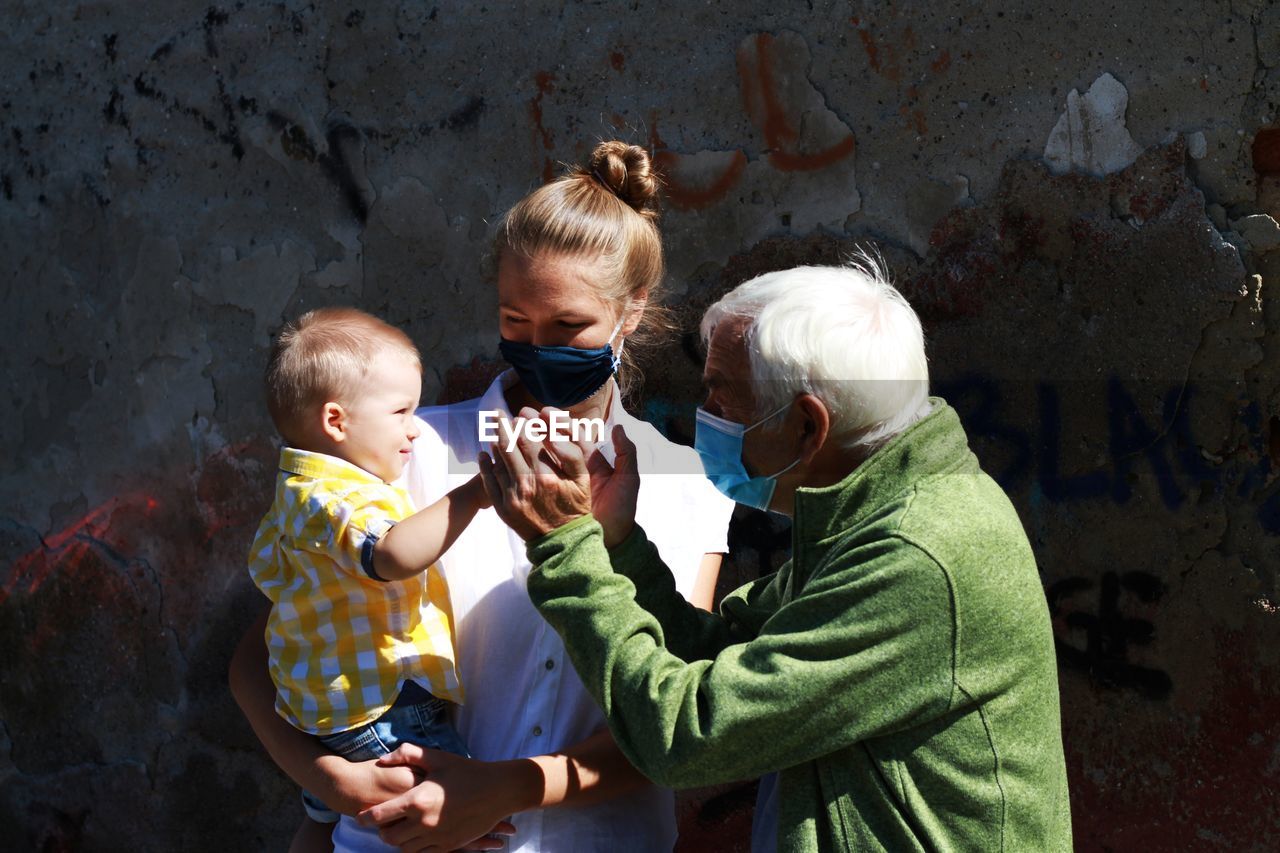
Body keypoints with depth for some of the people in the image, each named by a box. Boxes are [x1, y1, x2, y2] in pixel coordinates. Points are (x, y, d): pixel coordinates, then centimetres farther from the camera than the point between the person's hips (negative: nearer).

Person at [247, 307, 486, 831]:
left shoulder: (296, 494, 11)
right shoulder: (337, 499, -25)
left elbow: (265, 564, 28)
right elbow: (393, 555, -46)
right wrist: (473, 494, -48)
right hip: (376, 709, -11)